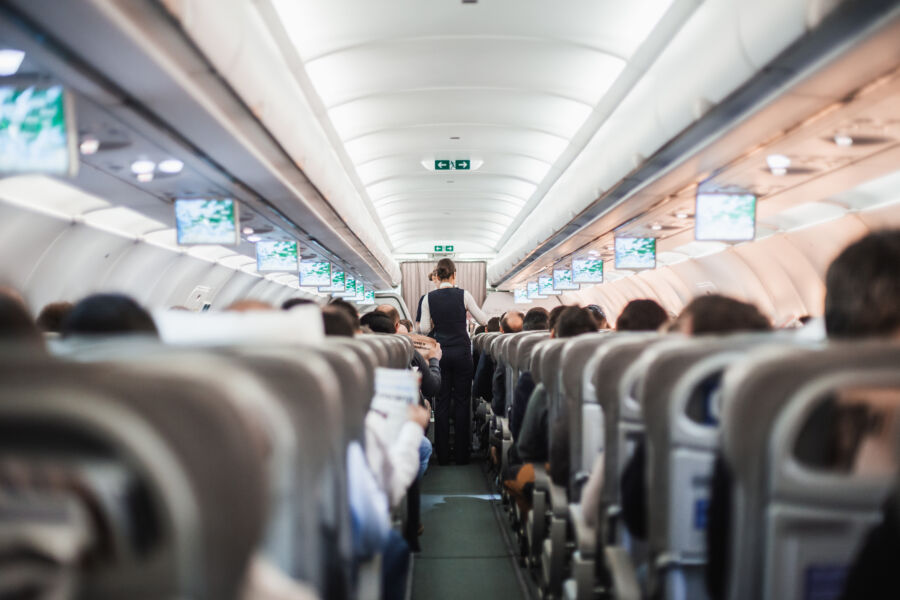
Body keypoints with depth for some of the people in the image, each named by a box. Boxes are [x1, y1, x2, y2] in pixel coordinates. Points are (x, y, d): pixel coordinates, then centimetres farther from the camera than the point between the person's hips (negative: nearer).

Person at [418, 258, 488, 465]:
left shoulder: (429, 298, -2)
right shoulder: (463, 295, -6)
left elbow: (425, 328, -2)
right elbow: (483, 320, -1)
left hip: (440, 352, 1)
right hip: (461, 351, -1)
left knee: (442, 401, 7)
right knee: (461, 401, 6)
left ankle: (443, 455, 10)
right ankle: (461, 454, 9)